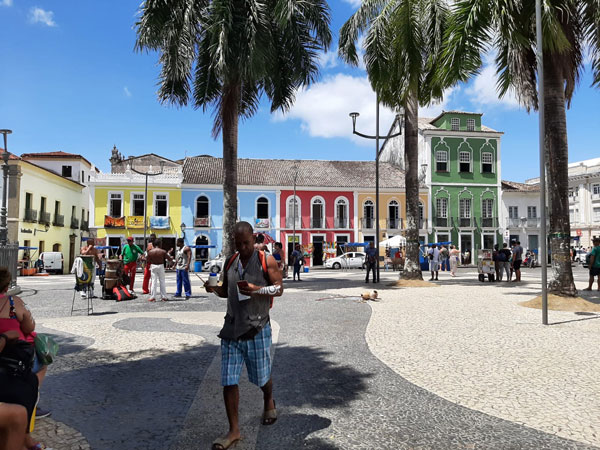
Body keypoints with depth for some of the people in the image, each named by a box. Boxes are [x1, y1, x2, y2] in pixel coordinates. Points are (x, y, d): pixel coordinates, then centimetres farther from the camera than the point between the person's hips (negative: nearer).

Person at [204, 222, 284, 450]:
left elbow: (279, 288, -7)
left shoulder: (266, 261, -5)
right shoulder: (230, 262, 8)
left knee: (261, 376, 14)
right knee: (228, 381, 1)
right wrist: (214, 289, -5)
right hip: (232, 327, 4)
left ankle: (268, 402, 47)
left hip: (257, 328, -3)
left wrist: (256, 289, -23)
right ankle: (234, 431, 15)